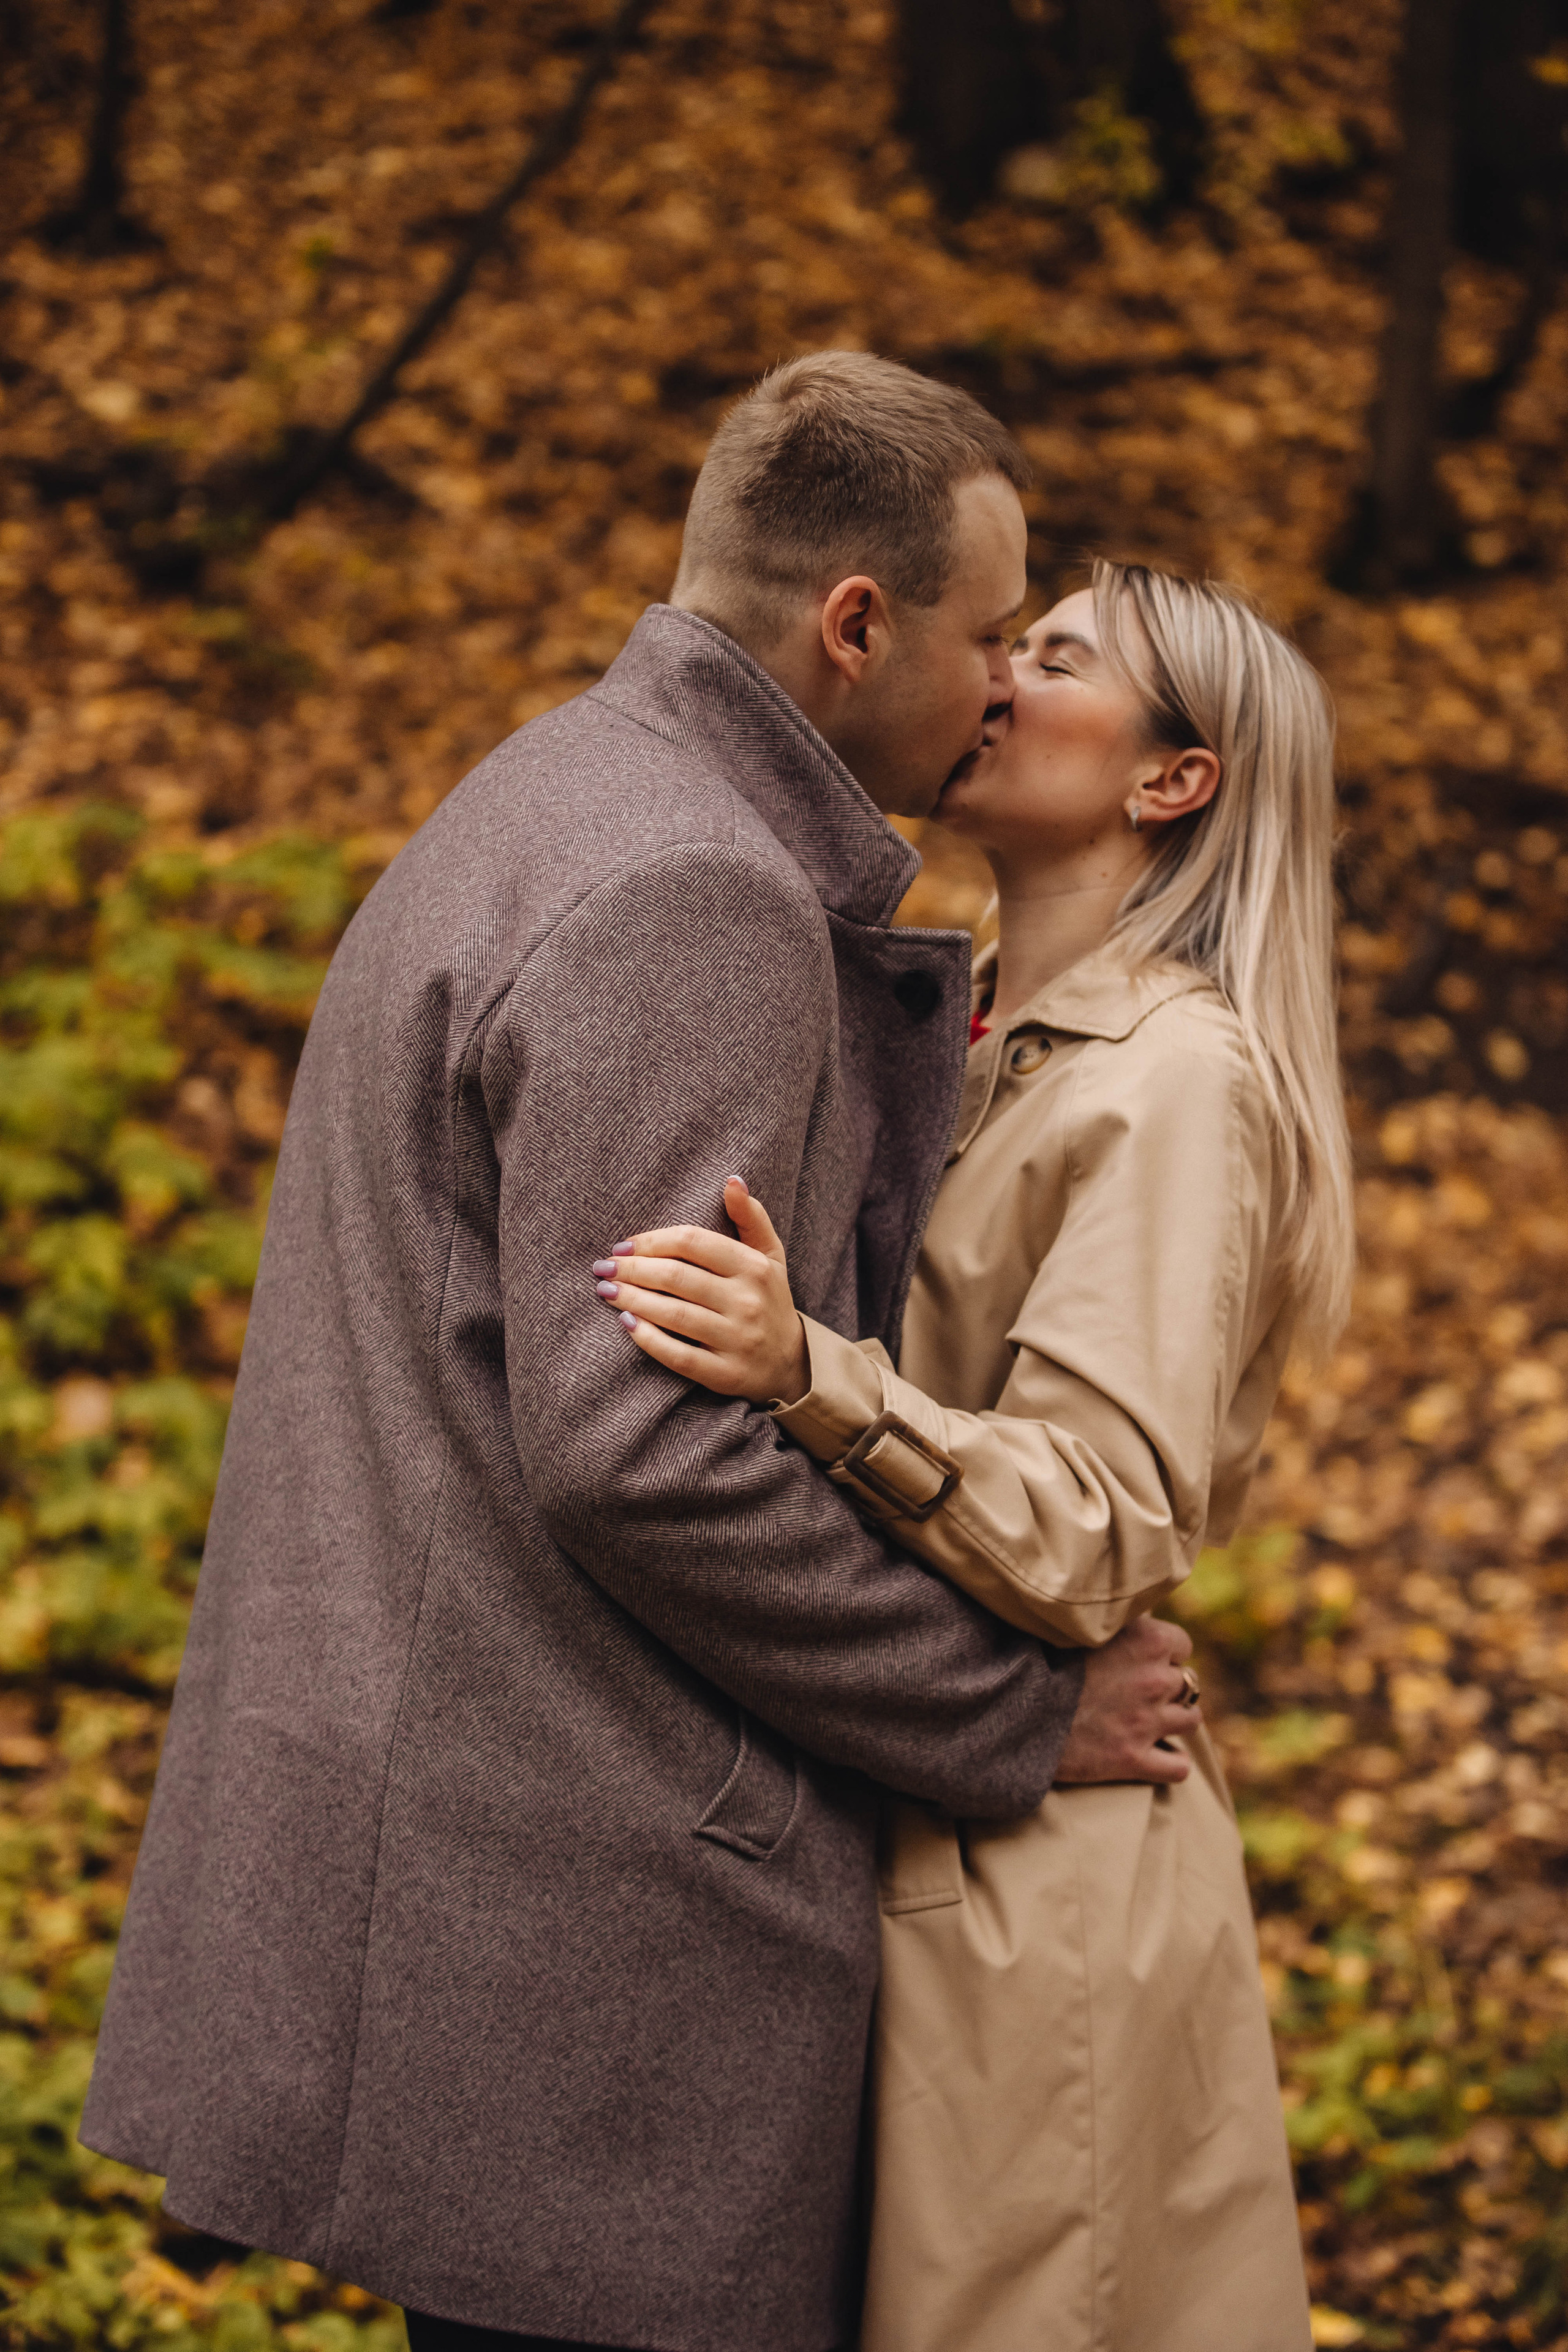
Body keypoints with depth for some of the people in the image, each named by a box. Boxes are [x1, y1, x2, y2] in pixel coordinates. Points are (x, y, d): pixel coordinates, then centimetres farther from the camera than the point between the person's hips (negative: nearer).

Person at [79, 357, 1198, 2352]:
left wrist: (907, 1014, 11)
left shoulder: (540, 810, 17)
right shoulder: (690, 899, -16)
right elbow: (636, 1449, -23)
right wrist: (1017, 1711, -13)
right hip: (576, 1893, -10)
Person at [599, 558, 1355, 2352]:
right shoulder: (971, 1046, 13)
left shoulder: (1175, 1084, -13)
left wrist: (805, 1376, -34)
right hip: (910, 1843, 9)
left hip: (1027, 1881, -9)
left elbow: (1094, 1538, -21)